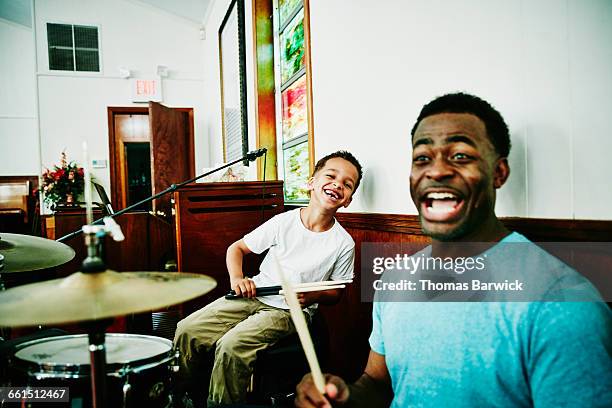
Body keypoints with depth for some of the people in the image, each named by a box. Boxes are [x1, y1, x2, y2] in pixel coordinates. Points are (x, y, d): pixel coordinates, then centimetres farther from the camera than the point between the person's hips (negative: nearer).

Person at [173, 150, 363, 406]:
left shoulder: (343, 243, -7)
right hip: (254, 295, 3)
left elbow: (336, 292, 5)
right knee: (186, 330, -8)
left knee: (231, 346, -27)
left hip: (291, 311, -3)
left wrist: (314, 296, -16)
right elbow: (236, 248, 6)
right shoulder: (284, 222, -4)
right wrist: (237, 278, -13)